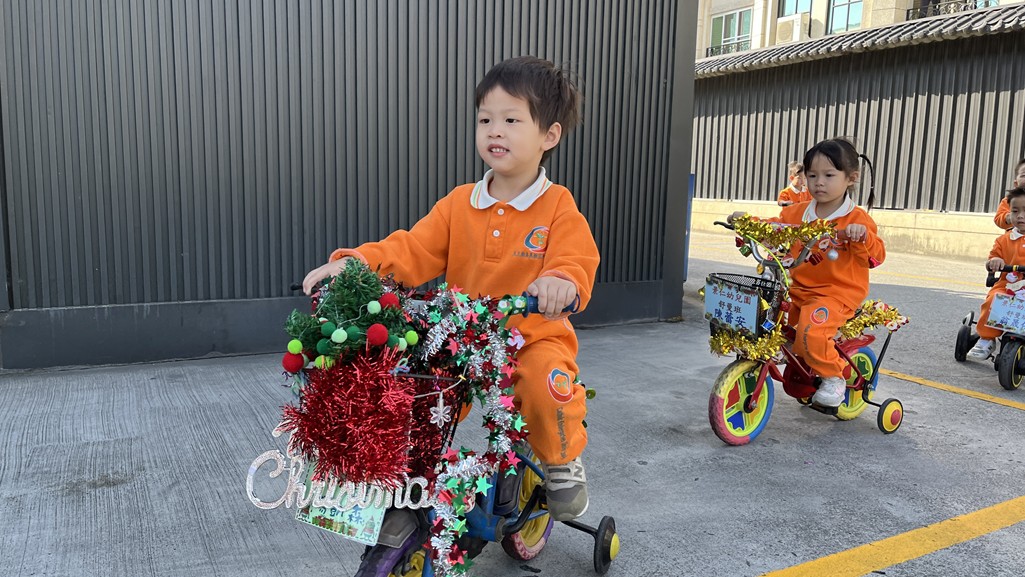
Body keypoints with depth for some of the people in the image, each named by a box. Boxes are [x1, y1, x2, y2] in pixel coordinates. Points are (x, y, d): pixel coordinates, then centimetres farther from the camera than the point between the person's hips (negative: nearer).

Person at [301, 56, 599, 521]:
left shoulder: (558, 209, -6)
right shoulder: (460, 204, 4)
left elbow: (576, 262, -20)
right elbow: (412, 250, -3)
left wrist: (562, 281, -45)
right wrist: (353, 263, -19)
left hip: (535, 338, -3)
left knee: (549, 382, -32)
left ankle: (562, 464, 1)